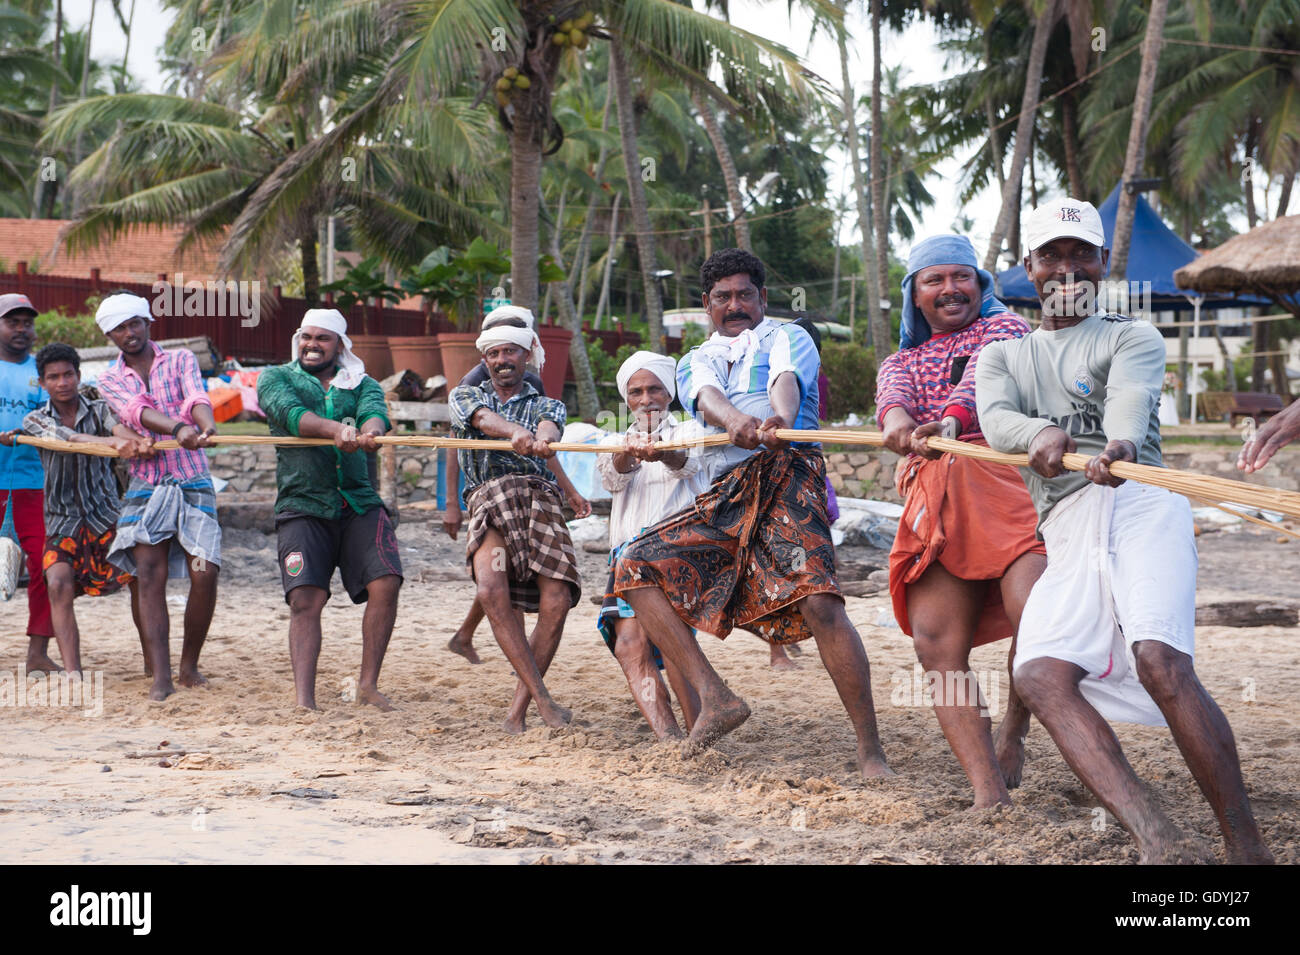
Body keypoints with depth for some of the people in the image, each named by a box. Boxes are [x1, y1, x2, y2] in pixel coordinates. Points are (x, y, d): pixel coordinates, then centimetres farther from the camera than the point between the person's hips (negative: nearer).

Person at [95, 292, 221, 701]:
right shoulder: (110, 381, 10)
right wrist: (178, 429, -34)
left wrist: (205, 424, -38)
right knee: (150, 575, -11)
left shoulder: (181, 360, 9)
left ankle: (189, 666, 7)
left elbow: (197, 397, -12)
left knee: (205, 572, -10)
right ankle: (160, 675, -14)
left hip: (193, 482, -1)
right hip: (145, 486, 1)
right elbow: (137, 410, -12)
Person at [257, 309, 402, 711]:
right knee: (305, 599, -14)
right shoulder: (275, 378, 12)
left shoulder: (361, 383, 18)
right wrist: (335, 429, -30)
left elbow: (374, 410, -6)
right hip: (302, 506, -2)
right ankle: (304, 700, -14)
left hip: (359, 504, 2)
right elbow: (290, 413, -10)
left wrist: (370, 431, -32)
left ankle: (368, 685, -2)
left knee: (385, 583, -14)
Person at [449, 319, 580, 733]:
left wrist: (542, 440, -31)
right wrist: (517, 432, -28)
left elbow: (549, 427, -3)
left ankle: (517, 710, -5)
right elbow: (485, 419, -3)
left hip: (539, 498, 1)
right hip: (489, 501, -1)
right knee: (492, 591, -27)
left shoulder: (547, 405, 23)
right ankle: (542, 697, -22)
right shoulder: (465, 396, 22)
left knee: (556, 601, -16)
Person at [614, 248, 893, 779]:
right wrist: (734, 421, -29)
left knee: (818, 601, -24)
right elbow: (706, 396, -2)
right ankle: (715, 698, -10)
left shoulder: (786, 338, 16)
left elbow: (787, 380, -10)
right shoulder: (696, 362, 24)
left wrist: (781, 418, -37)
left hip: (786, 480, -5)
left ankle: (870, 750, -20)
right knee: (636, 568, -8)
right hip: (725, 497, 5)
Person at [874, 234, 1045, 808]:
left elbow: (984, 378, -6)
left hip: (1004, 478, -4)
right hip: (931, 497, 4)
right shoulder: (901, 362, 30)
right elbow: (893, 392, 4)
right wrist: (896, 418, -23)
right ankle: (988, 790, -16)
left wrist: (951, 419, -30)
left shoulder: (1004, 328, 18)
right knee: (936, 642, -13)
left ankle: (1012, 735, -2)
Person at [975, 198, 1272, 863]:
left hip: (1141, 502, -3)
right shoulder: (1002, 355, 28)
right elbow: (995, 419, 4)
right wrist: (1039, 433, -22)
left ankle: (1247, 848, -26)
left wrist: (1118, 445, -32)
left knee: (1160, 661, -29)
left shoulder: (1133, 338, 18)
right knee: (1040, 674, -25)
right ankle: (1158, 842, -37)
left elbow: (1129, 401, -6)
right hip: (1065, 534, 3)